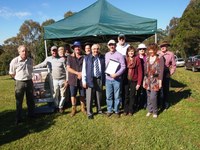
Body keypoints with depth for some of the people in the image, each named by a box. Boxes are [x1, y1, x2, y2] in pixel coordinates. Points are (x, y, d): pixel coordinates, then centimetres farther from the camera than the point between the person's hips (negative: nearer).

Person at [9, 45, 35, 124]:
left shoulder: (30, 60, 1)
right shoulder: (14, 61, -12)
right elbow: (11, 73, -1)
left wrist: (28, 78, 11)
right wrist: (19, 78, 6)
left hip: (29, 82, 4)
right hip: (20, 83, -4)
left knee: (30, 100, 15)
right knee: (19, 101, 5)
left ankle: (31, 114, 32)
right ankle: (18, 118, 17)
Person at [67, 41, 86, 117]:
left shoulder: (84, 57, 3)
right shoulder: (70, 57, 2)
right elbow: (68, 68, -4)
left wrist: (82, 74, -12)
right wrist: (77, 73, -13)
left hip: (82, 79, 0)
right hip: (73, 79, 0)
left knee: (82, 95, 9)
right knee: (73, 95, 7)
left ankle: (83, 108, 26)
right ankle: (73, 109, 23)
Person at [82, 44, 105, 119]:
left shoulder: (102, 58, 5)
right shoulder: (87, 58, -1)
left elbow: (104, 69, 9)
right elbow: (84, 70, -2)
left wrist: (104, 79, 4)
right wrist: (84, 81, -6)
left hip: (100, 79, 3)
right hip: (90, 79, -2)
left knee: (99, 96, 15)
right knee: (89, 97, 2)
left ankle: (99, 110, 34)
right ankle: (89, 113, 16)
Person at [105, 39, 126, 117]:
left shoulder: (119, 55, -5)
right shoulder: (106, 55, 9)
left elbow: (123, 67, -9)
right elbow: (105, 65, 13)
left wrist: (116, 74, -18)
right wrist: (106, 72, -4)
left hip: (117, 79, -3)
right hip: (108, 79, 3)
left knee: (117, 96, 5)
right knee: (108, 96, 9)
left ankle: (116, 110, 21)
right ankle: (109, 110, 23)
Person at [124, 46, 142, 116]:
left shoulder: (137, 59, -5)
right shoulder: (125, 59, 3)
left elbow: (140, 72, -5)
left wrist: (139, 83, -8)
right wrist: (122, 80, -6)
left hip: (134, 81, -2)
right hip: (126, 80, 2)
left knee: (132, 96, 8)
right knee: (126, 96, 9)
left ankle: (131, 110, 22)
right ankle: (125, 110, 22)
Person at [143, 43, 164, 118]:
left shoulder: (160, 58, -5)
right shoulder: (147, 58, 8)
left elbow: (161, 71, -6)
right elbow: (145, 69, 11)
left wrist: (160, 81, -10)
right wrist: (144, 80, 9)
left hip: (155, 80, -4)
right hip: (147, 80, 5)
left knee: (153, 97, -8)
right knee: (149, 96, 11)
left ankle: (155, 112, 11)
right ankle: (150, 110, 26)